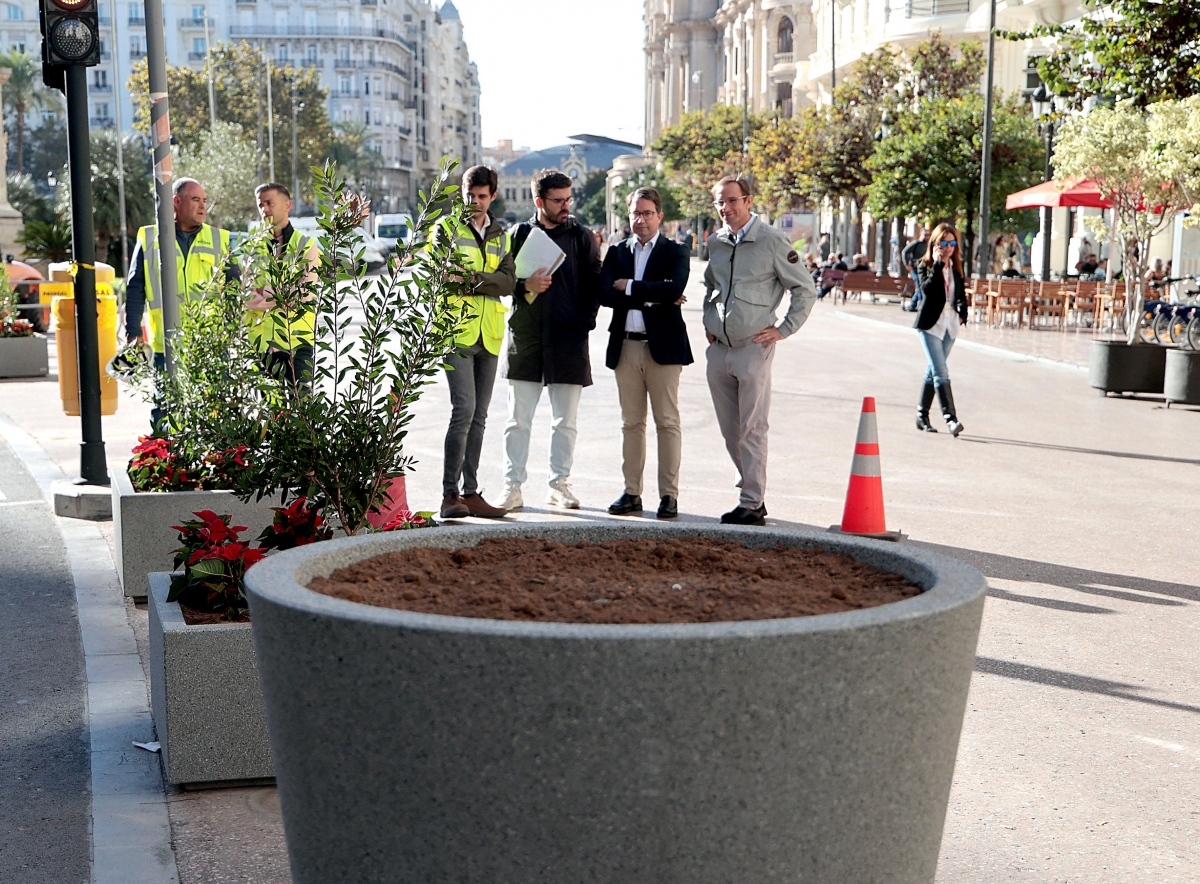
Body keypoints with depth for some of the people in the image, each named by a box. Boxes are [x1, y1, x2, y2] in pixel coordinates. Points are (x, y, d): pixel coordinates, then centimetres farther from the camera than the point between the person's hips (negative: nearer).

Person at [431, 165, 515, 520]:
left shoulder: (501, 235, 15)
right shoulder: (447, 228, 3)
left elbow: (508, 281, 0)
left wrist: (474, 278, -18)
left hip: (489, 336, 5)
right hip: (457, 331, -5)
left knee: (478, 417, 8)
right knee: (463, 410, -15)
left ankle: (470, 493, 14)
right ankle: (450, 494, -11)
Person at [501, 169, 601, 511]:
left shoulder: (582, 237, 7)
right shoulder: (520, 234, 7)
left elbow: (594, 284, 7)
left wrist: (584, 320, -5)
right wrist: (526, 286, -12)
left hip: (569, 342, 0)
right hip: (525, 339, 0)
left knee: (565, 422, 6)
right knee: (518, 421, 2)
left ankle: (560, 484, 17)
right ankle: (512, 487, 7)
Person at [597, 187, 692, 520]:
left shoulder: (676, 252, 4)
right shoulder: (616, 252, 13)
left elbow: (673, 289, -16)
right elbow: (605, 293, -3)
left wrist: (629, 287, -8)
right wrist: (650, 298, -11)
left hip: (663, 346, -3)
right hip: (625, 346, 3)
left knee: (667, 422, -2)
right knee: (631, 423, 7)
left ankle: (669, 495, 1)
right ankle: (632, 493, 12)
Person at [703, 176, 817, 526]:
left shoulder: (772, 241, -6)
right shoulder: (716, 244, 11)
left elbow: (805, 290, -1)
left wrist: (783, 329, -5)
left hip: (754, 349, -6)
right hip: (718, 350, 6)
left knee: (751, 430, -5)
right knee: (730, 431, 11)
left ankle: (752, 504, -1)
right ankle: (753, 491, 23)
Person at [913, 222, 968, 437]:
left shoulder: (956, 266, 11)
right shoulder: (925, 264, -5)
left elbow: (961, 293, 20)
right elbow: (927, 288, -22)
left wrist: (962, 314, 6)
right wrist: (938, 264, -20)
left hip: (950, 323, 6)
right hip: (931, 323, -6)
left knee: (933, 371, 12)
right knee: (941, 373, -14)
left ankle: (922, 415, 21)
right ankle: (950, 418, -20)